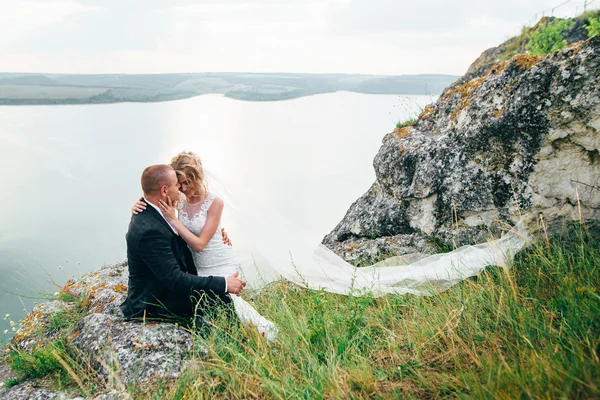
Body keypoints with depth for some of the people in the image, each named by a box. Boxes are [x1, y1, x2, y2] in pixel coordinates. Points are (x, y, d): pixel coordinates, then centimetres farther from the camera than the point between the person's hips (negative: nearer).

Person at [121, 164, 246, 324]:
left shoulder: (149, 211, 0)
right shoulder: (148, 231, -30)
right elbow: (174, 279, -30)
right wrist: (224, 283, -26)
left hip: (166, 290, 10)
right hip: (153, 306, -10)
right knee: (221, 300, -18)